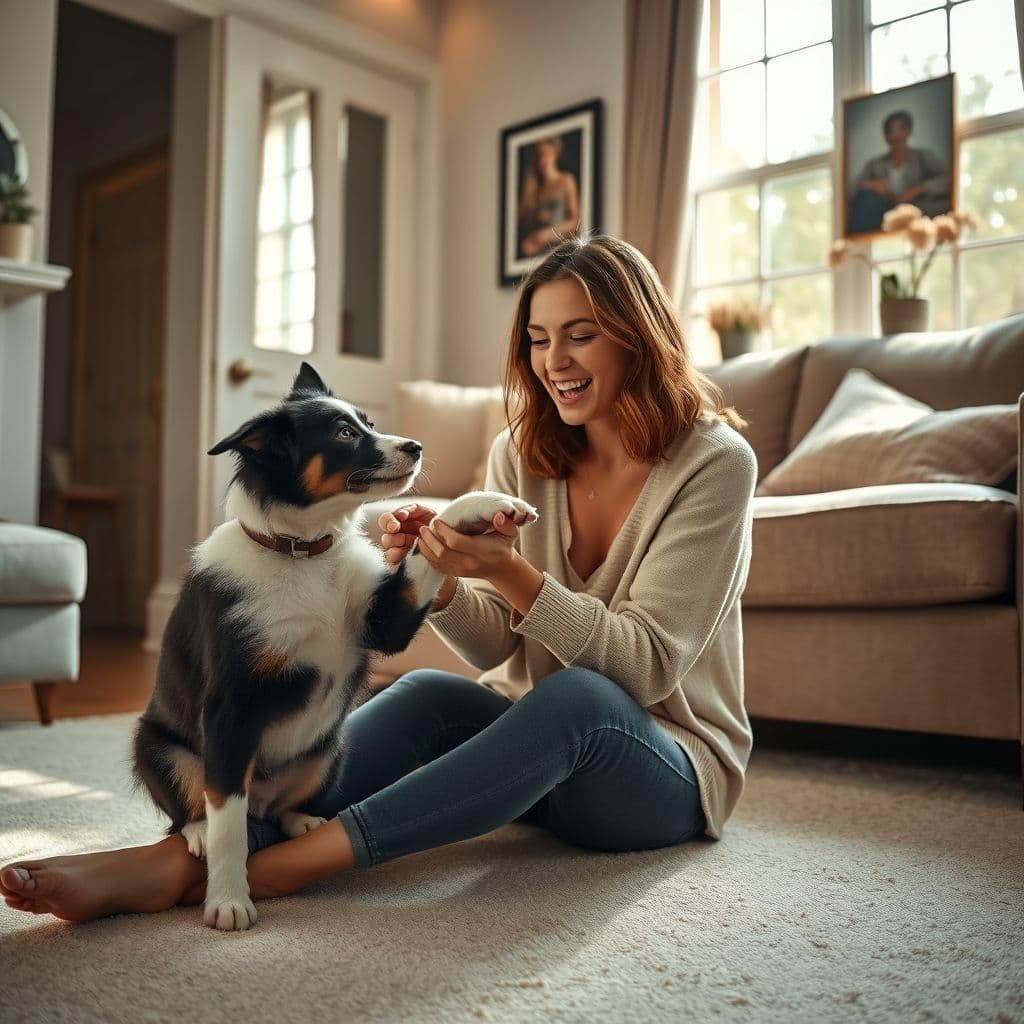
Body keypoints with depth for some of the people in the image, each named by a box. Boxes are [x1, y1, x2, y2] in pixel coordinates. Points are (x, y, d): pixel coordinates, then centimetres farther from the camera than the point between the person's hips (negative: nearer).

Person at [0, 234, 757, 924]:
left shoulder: (714, 464, -12)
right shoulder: (523, 453, 2)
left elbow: (650, 665, -19)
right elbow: (498, 647, -1)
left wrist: (511, 574, -32)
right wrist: (435, 578, -22)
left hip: (671, 767, -3)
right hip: (538, 742, 4)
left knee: (577, 696, -37)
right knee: (428, 694, -28)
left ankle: (283, 864, -42)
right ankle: (180, 858, -38)